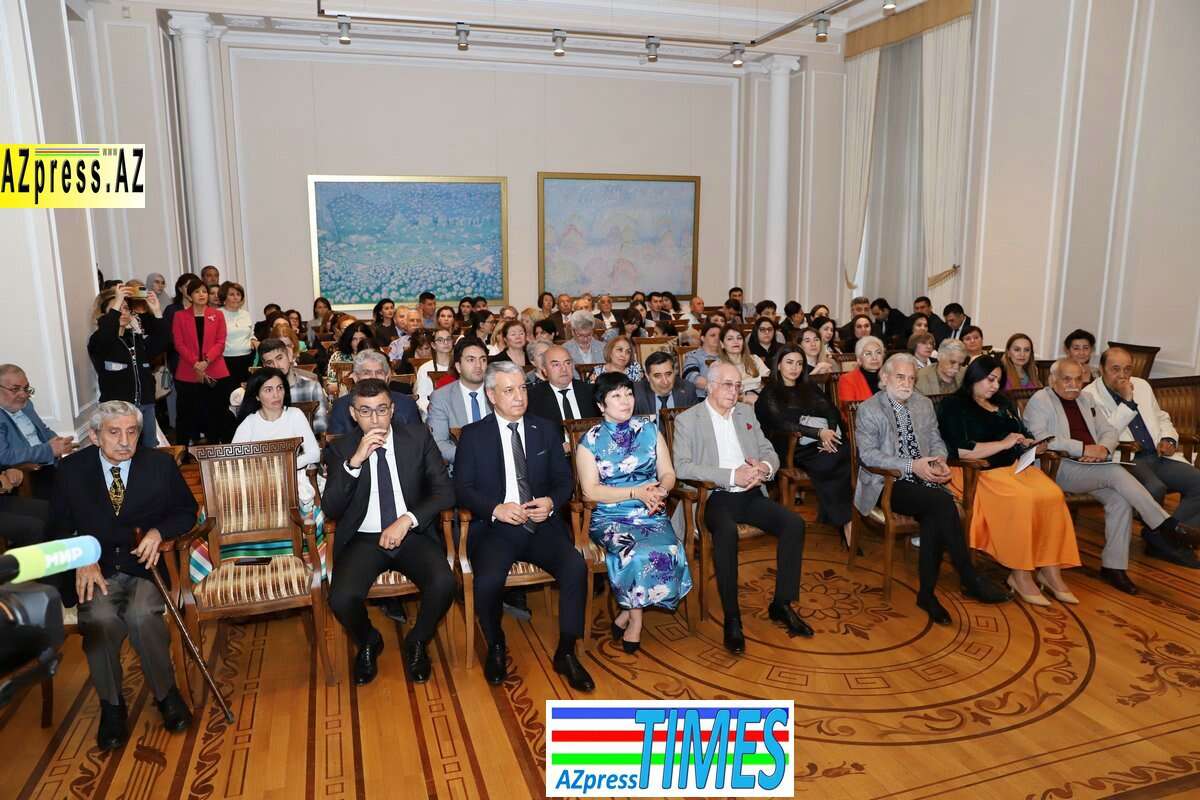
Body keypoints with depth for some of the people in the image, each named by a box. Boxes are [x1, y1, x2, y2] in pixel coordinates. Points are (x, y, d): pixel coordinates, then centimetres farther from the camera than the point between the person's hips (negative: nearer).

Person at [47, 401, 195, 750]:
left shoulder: (161, 463, 1)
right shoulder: (71, 469, 2)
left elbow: (187, 511, 9)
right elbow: (58, 528, 6)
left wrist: (159, 531, -12)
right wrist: (82, 560, -13)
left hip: (146, 563, -1)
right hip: (96, 568, 1)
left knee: (142, 615, -30)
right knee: (100, 618, -29)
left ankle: (165, 692, -5)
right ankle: (111, 705, -5)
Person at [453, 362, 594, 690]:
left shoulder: (545, 430, 12)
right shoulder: (473, 435, 5)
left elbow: (565, 480, 11)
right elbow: (462, 488, 0)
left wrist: (551, 502, -11)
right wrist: (496, 509, -18)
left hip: (543, 525, 2)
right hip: (495, 527, -2)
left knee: (576, 567, -25)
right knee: (488, 580, -30)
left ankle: (566, 653, -5)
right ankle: (496, 648, 3)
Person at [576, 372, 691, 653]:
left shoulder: (649, 429, 10)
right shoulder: (590, 440, 1)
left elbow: (668, 473, 9)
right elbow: (590, 490, -6)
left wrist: (660, 491, -15)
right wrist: (636, 493, -15)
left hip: (652, 514, 3)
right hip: (611, 517, -2)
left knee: (666, 550, -27)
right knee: (635, 553, -31)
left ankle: (628, 612, -7)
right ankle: (635, 618, -6)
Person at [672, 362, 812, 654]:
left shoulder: (746, 412, 18)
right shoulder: (687, 419, 1)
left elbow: (770, 452, 19)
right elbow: (681, 466, -12)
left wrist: (764, 468, -8)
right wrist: (732, 475, -19)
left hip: (751, 495, 5)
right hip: (715, 498, -5)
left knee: (794, 523, -19)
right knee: (726, 533, -36)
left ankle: (782, 604, -5)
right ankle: (732, 618, -22)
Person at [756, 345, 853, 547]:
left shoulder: (811, 388, 27)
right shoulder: (770, 393, 12)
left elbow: (834, 413, 15)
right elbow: (782, 424, -4)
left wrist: (830, 435, -8)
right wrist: (819, 433, -16)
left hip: (823, 445, 4)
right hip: (795, 449, -4)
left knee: (849, 454, -30)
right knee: (830, 464, -34)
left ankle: (844, 520, -24)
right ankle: (846, 521, -23)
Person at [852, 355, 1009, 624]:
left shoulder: (924, 404, 17)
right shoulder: (868, 410, -2)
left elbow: (936, 441, 19)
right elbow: (867, 455, -10)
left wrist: (940, 462, -6)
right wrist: (912, 466, -20)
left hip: (922, 480, 5)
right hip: (887, 484, -5)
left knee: (935, 518, -30)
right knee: (944, 502, -31)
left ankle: (927, 593, -21)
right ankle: (970, 580, -21)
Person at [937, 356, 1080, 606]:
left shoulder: (1003, 404, 24)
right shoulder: (954, 406, 0)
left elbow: (1022, 435, 29)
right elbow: (962, 451, -13)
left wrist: (1033, 444, 4)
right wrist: (1003, 444, -9)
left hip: (1013, 466, 7)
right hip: (976, 472, -7)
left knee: (1052, 495, -22)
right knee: (1022, 499, -33)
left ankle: (1050, 569, -17)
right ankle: (1019, 575, -21)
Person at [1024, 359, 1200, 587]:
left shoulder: (1086, 399, 23)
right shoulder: (1040, 401, 0)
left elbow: (1109, 431, 20)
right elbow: (1039, 437, -15)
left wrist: (1103, 449, -5)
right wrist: (1083, 448, -18)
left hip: (1093, 468, 7)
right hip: (1059, 468, -7)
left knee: (1120, 499, -20)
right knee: (1117, 473, -27)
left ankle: (1114, 566, -14)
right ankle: (1169, 526, -19)